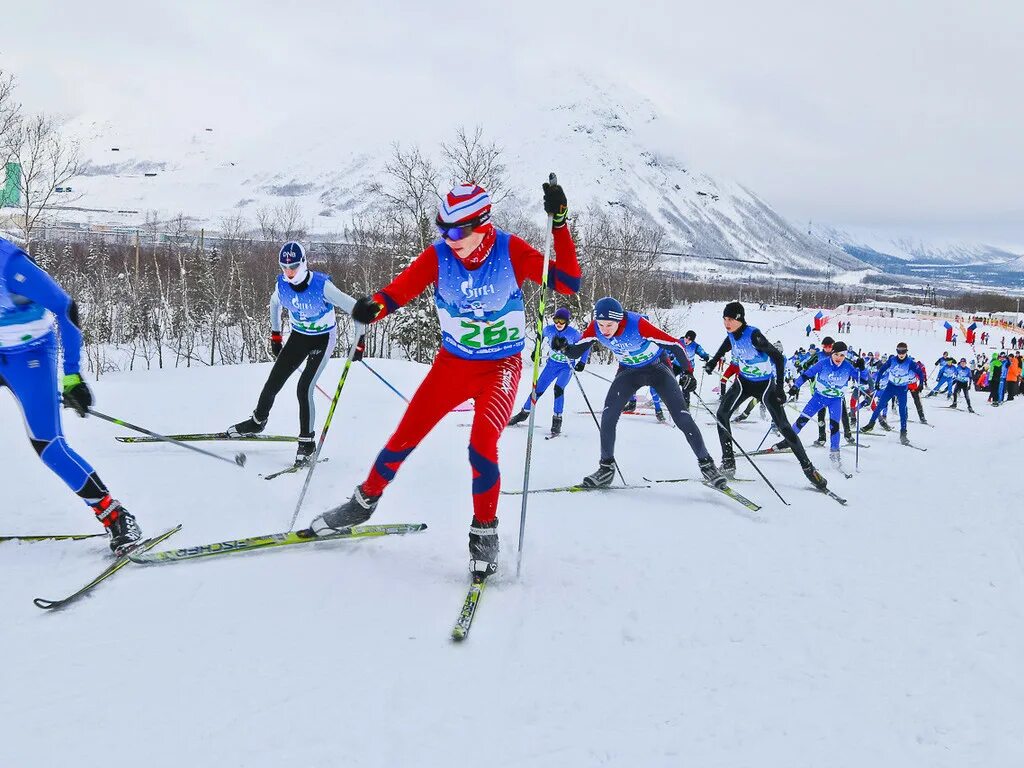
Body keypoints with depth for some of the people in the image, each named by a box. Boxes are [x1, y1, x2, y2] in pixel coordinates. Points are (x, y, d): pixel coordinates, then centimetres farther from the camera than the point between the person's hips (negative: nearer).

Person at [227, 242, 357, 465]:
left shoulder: (321, 286, -29)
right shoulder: (282, 285, -13)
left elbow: (355, 308, -26)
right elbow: (275, 304, 11)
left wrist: (359, 340, -29)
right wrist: (275, 335, 15)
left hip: (323, 339, -5)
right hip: (298, 336, 5)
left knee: (304, 389, -17)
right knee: (273, 383, 4)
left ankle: (307, 441, 0)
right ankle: (257, 421, 32)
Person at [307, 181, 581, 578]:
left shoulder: (511, 250, -17)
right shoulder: (438, 255, -12)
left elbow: (567, 282, -20)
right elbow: (399, 289, -18)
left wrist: (559, 224, -30)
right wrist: (373, 306, -40)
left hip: (501, 366, -3)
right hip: (453, 362, 3)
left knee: (482, 447, -22)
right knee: (405, 436, 2)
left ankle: (484, 531, 2)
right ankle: (364, 501, 29)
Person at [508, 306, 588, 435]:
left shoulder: (573, 333, -20)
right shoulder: (549, 329, -12)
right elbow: (540, 336, 12)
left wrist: (582, 363, -9)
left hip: (567, 367, -3)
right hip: (552, 364, 3)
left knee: (558, 388, -26)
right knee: (538, 389, 1)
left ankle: (557, 420, -15)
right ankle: (524, 412, 20)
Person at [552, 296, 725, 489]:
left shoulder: (637, 324, -35)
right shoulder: (595, 328, -22)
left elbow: (673, 343, -28)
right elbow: (576, 352, -13)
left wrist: (687, 371, -27)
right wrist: (564, 347, -35)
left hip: (657, 368, -3)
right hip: (628, 371, 4)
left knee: (681, 417, -12)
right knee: (608, 414, -16)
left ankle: (706, 464, 3)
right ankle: (607, 467, -3)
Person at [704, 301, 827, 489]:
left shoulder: (753, 335, -28)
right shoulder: (731, 334, -8)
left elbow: (778, 357, -27)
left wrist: (779, 387, -30)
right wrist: (712, 362, 17)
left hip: (765, 384, -6)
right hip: (744, 381, 6)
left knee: (783, 426, -7)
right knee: (722, 414, -10)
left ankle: (808, 468, 5)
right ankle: (728, 462, -1)